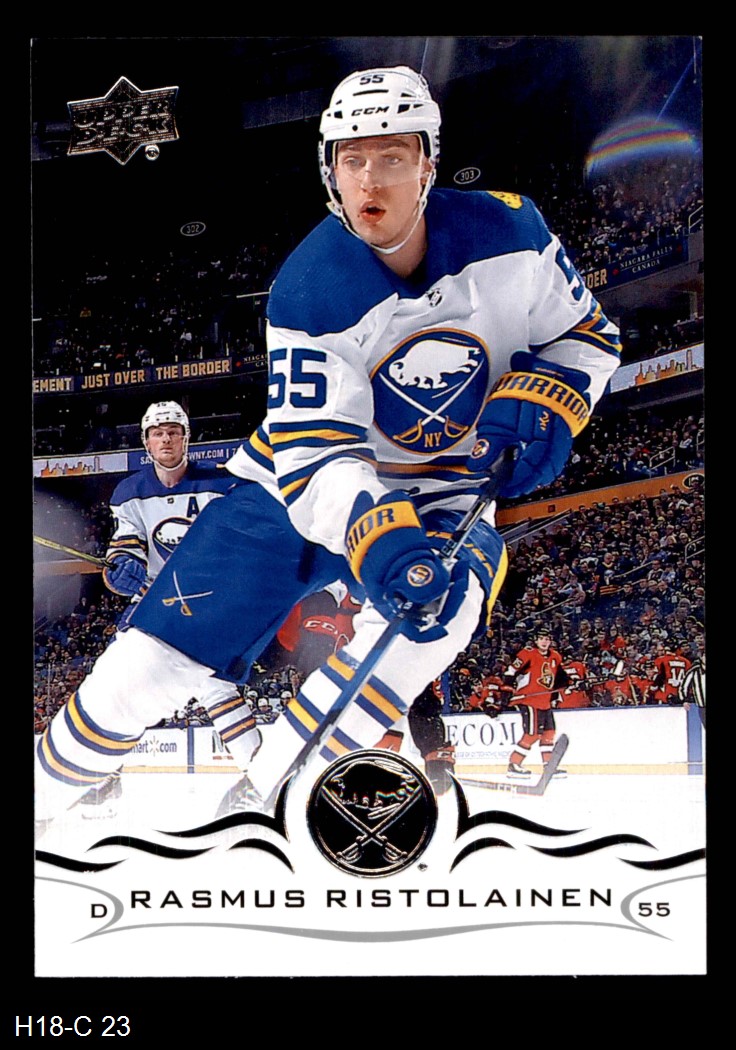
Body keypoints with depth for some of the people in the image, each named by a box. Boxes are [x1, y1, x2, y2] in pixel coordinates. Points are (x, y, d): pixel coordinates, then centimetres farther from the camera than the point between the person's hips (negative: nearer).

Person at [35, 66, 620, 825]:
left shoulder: (508, 233, -12)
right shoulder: (308, 292, -20)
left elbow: (587, 335, 3)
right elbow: (311, 455, -27)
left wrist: (542, 402, -18)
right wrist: (374, 536, -47)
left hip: (442, 498, 2)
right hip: (300, 492, -1)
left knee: (445, 598, -36)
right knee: (143, 669, -7)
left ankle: (259, 800, -21)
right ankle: (43, 791, 22)